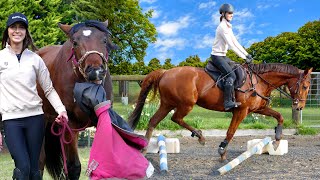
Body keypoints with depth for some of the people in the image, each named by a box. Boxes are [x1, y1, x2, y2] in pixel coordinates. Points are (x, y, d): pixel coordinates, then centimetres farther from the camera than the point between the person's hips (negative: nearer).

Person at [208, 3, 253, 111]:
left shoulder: (228, 27, 13)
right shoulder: (222, 27, -17)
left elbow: (236, 43, 14)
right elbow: (231, 46, -21)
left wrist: (247, 54, 5)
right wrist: (244, 58, -21)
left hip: (223, 56, 10)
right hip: (217, 56, -10)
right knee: (231, 75, -23)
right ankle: (228, 102, -24)